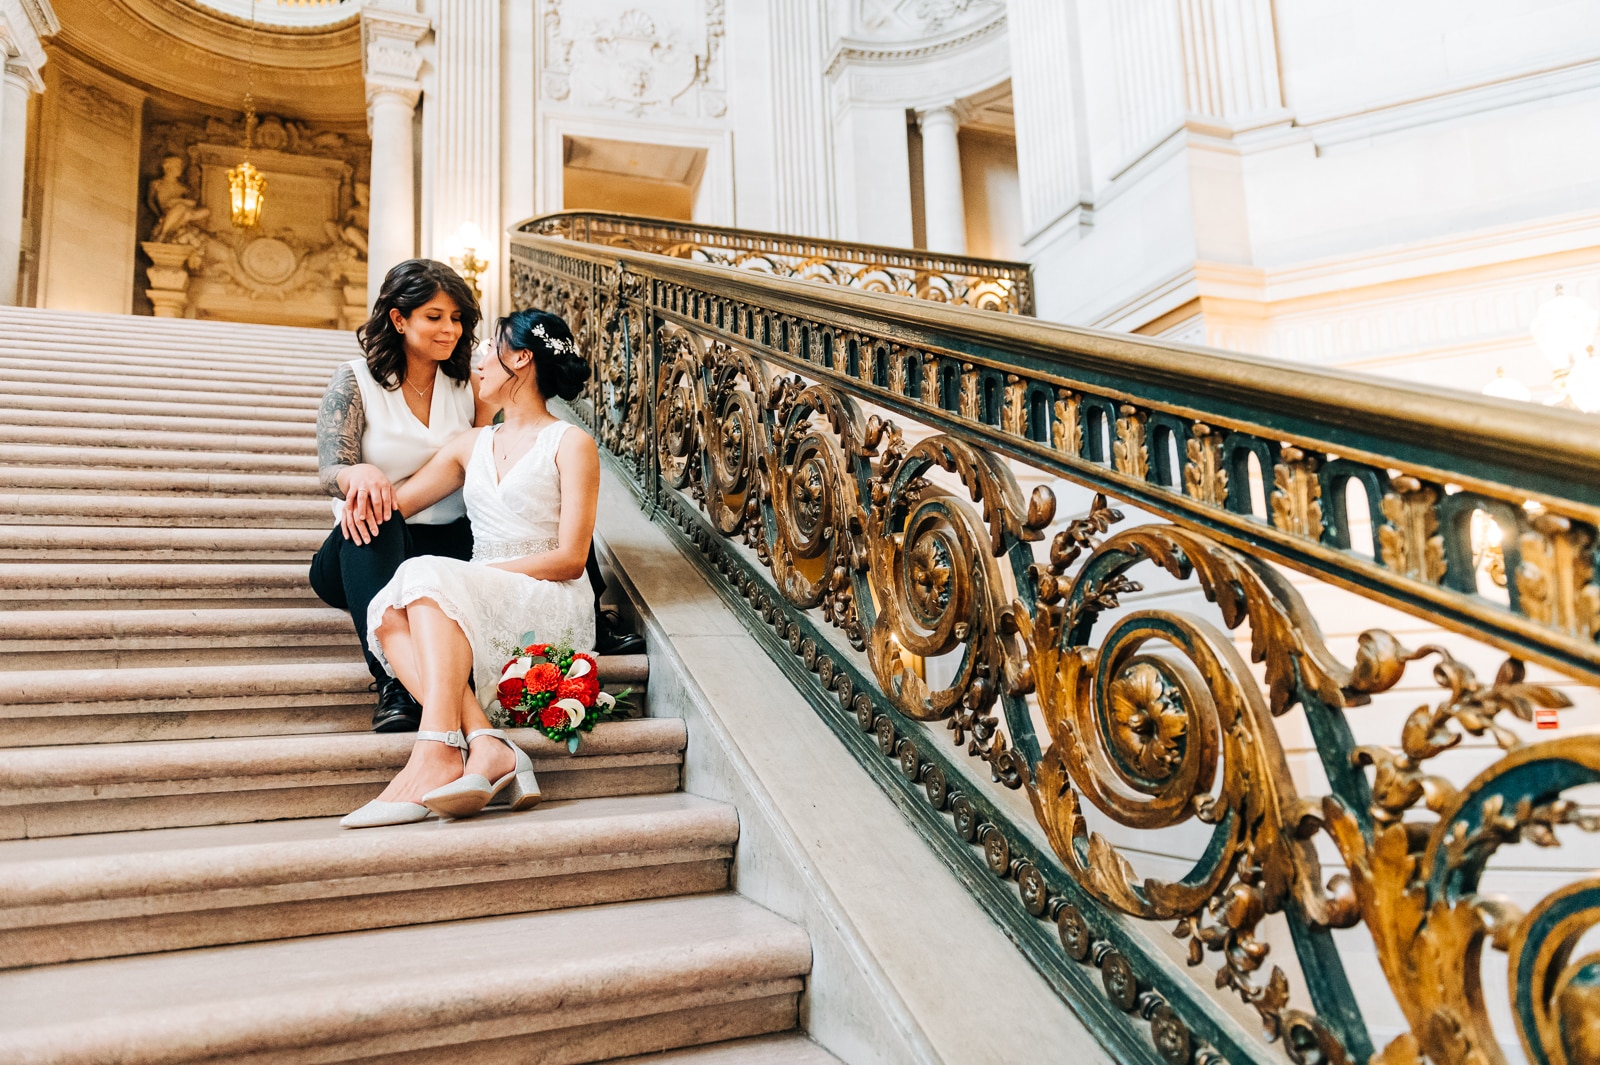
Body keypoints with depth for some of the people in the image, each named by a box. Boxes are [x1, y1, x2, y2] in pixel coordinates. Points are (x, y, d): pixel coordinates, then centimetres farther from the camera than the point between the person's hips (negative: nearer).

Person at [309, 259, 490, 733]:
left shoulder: (468, 383, 10)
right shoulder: (355, 382, 2)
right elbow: (331, 472, -9)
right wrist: (362, 473, -34)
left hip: (450, 545, 2)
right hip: (367, 552, -2)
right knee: (371, 517, -37)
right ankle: (394, 682, -48)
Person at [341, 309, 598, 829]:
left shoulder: (570, 443, 4)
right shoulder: (471, 445, 24)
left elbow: (570, 559, -5)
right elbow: (395, 506, 19)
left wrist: (479, 573, -14)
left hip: (550, 608, -5)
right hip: (477, 605, 6)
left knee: (429, 577, -31)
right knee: (390, 611, -25)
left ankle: (437, 753, -46)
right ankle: (487, 746, -41)